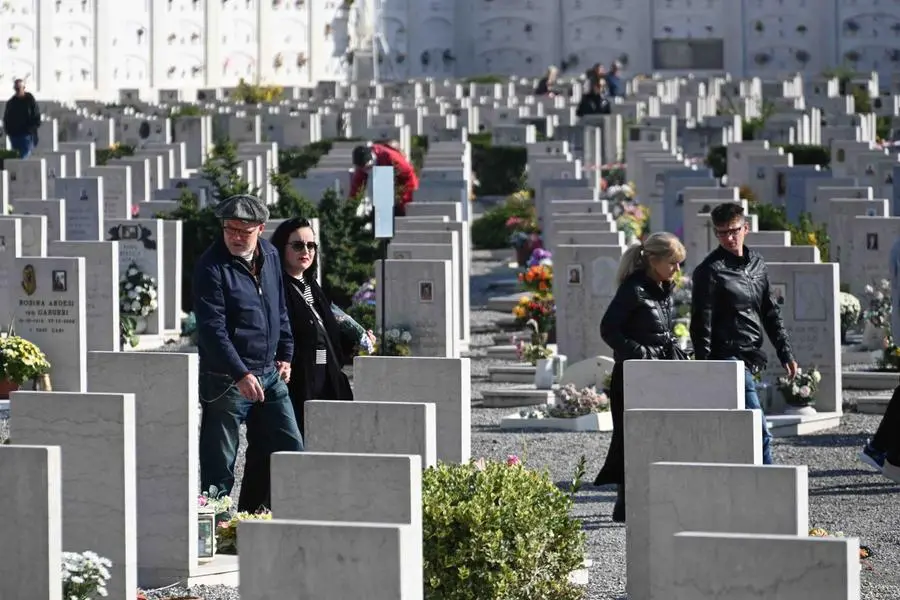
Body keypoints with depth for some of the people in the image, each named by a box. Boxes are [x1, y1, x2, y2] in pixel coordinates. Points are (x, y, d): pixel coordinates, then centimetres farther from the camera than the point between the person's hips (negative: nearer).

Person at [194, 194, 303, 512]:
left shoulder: (270, 255, 8)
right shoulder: (212, 266, -13)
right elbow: (212, 328, -19)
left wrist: (285, 354, 15)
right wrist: (241, 375, -26)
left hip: (270, 374, 7)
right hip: (226, 379, -7)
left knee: (291, 450, 8)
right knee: (218, 465, -3)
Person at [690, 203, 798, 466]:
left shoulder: (757, 265, 14)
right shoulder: (710, 270, -7)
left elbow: (771, 314, 19)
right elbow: (701, 323, -9)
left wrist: (786, 354, 14)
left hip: (750, 358, 7)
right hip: (728, 356, -7)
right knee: (759, 432, -13)